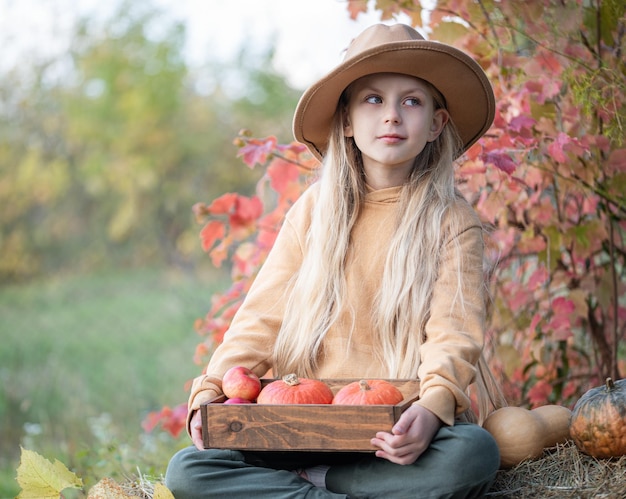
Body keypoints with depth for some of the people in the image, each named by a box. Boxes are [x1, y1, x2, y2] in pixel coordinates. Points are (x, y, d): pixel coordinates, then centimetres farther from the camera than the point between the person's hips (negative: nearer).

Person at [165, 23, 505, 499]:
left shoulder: (453, 221, 3)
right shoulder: (314, 210, 10)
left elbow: (454, 332, -9)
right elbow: (262, 317, 6)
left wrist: (434, 405, -30)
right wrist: (211, 392, -11)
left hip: (399, 431, -1)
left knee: (473, 453, -35)